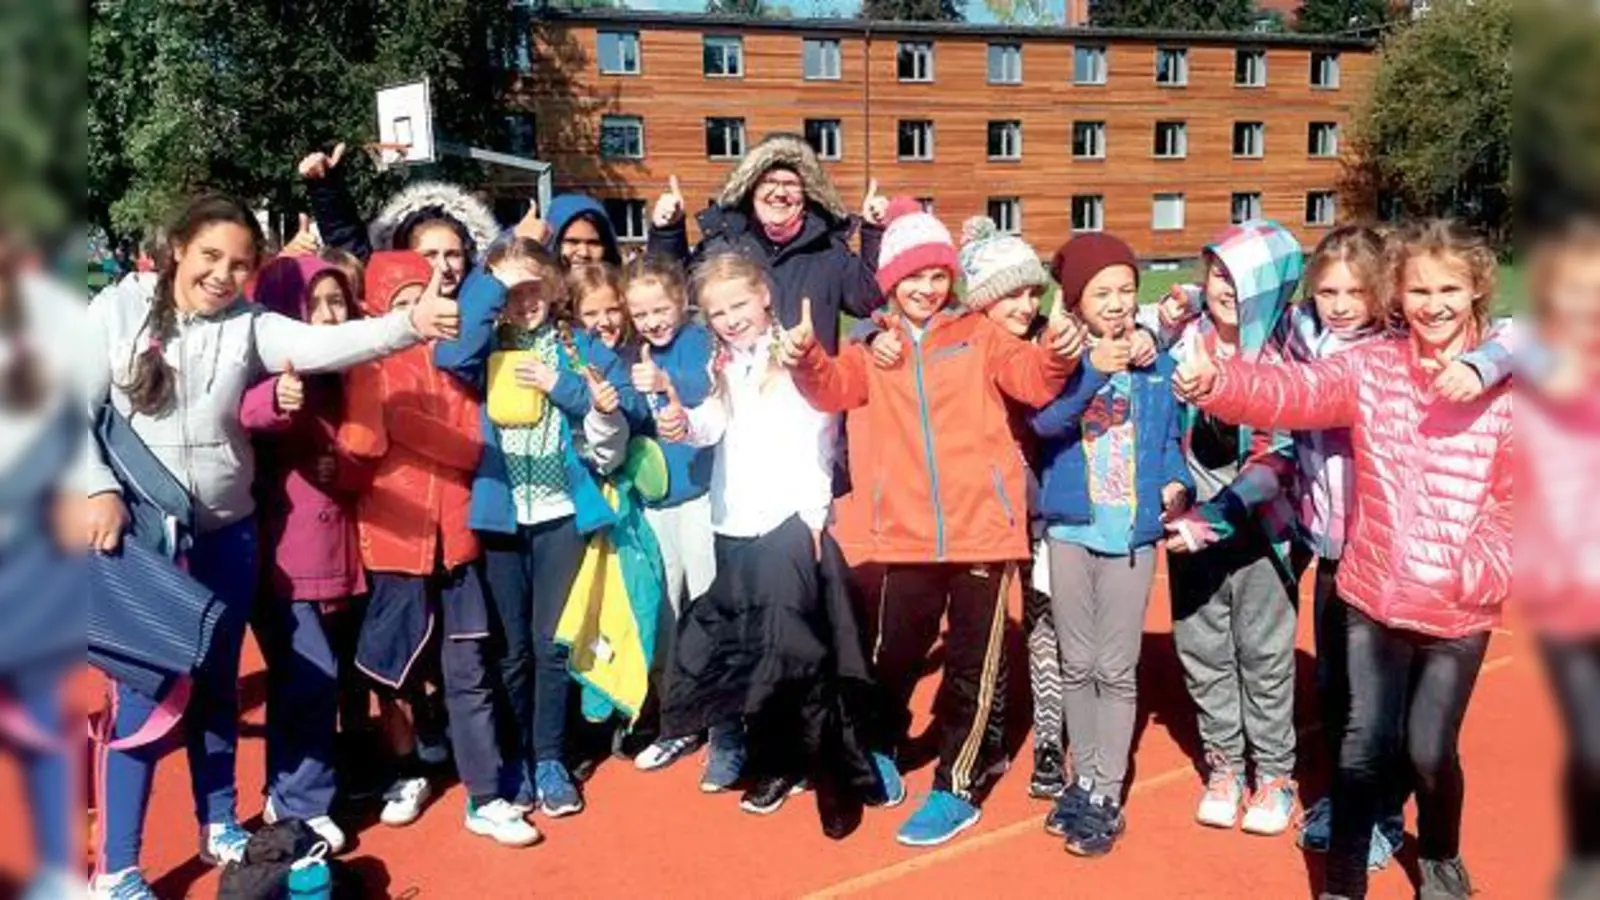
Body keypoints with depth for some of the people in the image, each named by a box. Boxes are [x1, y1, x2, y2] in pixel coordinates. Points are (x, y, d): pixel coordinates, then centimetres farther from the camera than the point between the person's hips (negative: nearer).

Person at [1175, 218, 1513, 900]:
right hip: (1374, 594, 0)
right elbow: (1289, 392, -22)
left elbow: (1517, 499, -1)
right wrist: (1213, 382, -40)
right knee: (1367, 743, 2)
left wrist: (1482, 576, -10)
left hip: (1460, 610, 0)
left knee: (1430, 750, 10)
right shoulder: (1368, 368, -4)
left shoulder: (1505, 384, -4)